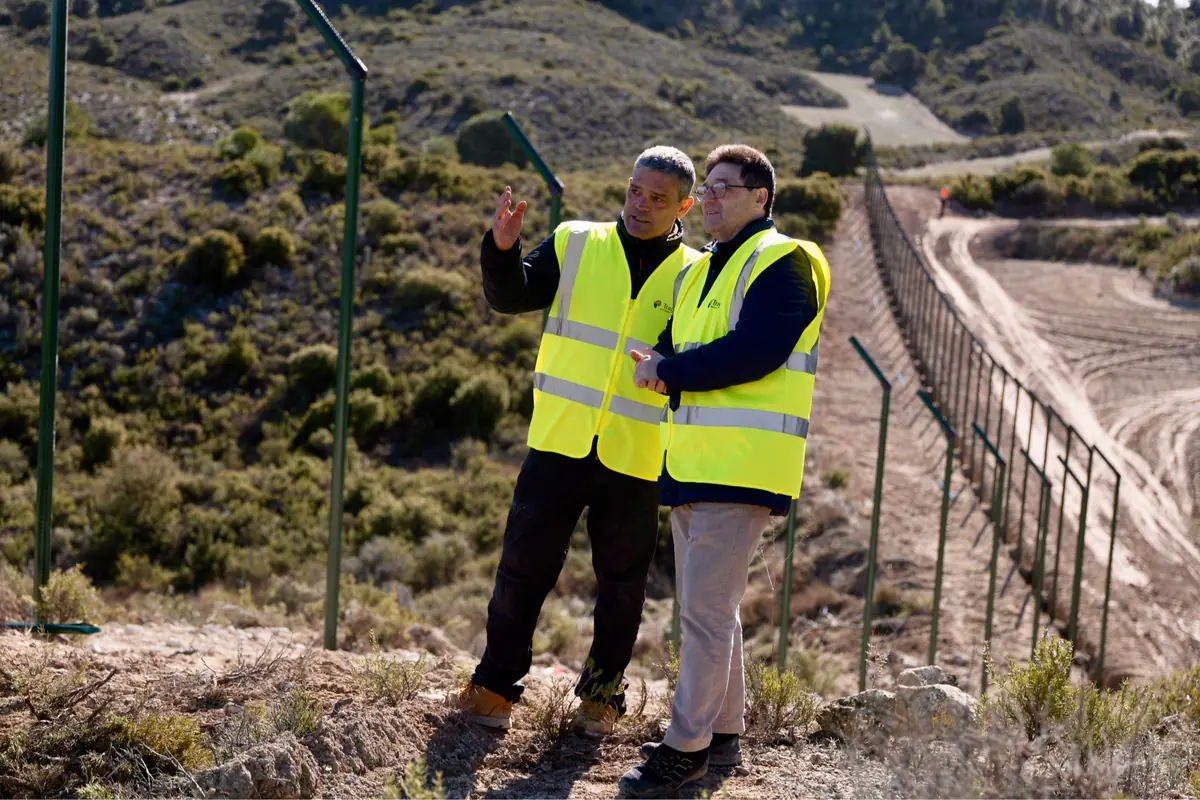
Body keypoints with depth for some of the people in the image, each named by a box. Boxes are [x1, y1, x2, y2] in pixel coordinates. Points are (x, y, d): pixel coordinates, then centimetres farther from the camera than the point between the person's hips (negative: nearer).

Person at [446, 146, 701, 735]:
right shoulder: (576, 245, 5)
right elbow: (512, 297, -3)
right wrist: (502, 249, -21)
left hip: (635, 457, 0)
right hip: (559, 441, 1)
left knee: (622, 578, 8)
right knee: (525, 561, 3)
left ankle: (602, 694, 23)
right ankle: (496, 684, 16)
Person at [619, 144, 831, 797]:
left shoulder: (783, 263, -8)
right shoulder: (697, 274, 20)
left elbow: (754, 352, -20)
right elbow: (670, 348, 18)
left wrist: (669, 370, -13)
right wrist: (662, 366, -6)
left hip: (741, 469, -9)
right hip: (692, 467, 9)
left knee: (705, 609, -9)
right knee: (707, 605, 15)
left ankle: (687, 746, -2)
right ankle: (723, 732, 25)